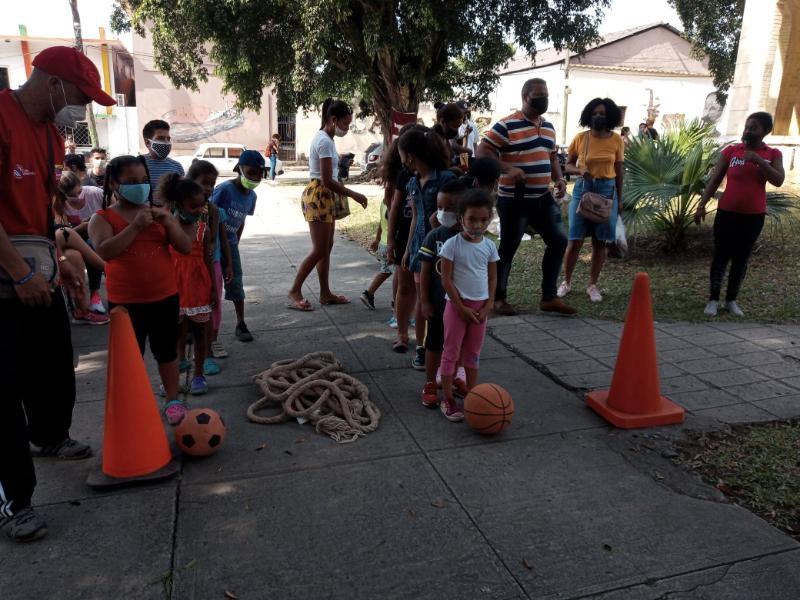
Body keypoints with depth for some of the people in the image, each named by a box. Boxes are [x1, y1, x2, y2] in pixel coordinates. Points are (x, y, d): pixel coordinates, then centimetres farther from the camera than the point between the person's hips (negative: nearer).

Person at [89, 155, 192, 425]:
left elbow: (186, 248, -1)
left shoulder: (159, 213, 5)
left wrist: (168, 222, -17)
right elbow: (105, 251, -22)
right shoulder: (102, 218, -5)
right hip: (126, 301, -3)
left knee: (166, 351, 14)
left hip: (165, 296, 3)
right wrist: (136, 226, -28)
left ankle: (173, 400, 27)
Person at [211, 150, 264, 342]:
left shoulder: (252, 196, 2)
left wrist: (235, 244, 12)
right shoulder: (224, 189, -19)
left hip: (230, 243, 5)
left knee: (236, 283, 4)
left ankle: (241, 324, 13)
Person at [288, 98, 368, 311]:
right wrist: (353, 194, -15)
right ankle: (295, 291, 6)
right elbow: (327, 180, -21)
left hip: (326, 197, 10)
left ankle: (325, 293, 19)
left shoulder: (325, 138, 13)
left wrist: (341, 197, 14)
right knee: (319, 250, -5)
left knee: (327, 248, 12)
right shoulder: (325, 142, -17)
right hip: (319, 197, -10)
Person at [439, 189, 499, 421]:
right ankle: (447, 399, 12)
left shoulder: (489, 246, 1)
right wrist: (462, 307, -14)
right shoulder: (452, 244, -13)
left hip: (480, 307, 4)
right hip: (457, 305, -4)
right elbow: (446, 280, -12)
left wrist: (488, 306, -3)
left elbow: (492, 278, 7)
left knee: (473, 353, 14)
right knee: (451, 352, 4)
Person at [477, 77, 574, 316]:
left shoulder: (548, 126, 14)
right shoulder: (506, 125, -11)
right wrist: (508, 168, -26)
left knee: (558, 240, 5)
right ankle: (498, 298, 18)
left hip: (543, 198, 8)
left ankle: (549, 297, 15)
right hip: (514, 200, -7)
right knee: (508, 249, 2)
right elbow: (482, 152, -13)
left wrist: (559, 178, 6)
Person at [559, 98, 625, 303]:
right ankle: (566, 282, 14)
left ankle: (593, 285, 18)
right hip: (583, 189, -1)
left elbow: (619, 171, 7)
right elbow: (568, 165, 6)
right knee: (575, 240, -2)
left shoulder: (617, 140, 1)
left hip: (607, 190, 1)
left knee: (600, 241, 6)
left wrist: (620, 199, 6)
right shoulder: (580, 138, -2)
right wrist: (580, 171, -16)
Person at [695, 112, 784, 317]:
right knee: (721, 256, 2)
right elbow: (714, 179, 0)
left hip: (754, 216, 1)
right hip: (727, 213, -1)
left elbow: (778, 181, -11)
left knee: (741, 259, 8)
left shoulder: (773, 154, 2)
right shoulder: (730, 151, -1)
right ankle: (713, 299, 11)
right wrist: (702, 205, -5)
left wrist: (758, 160, -20)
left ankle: (731, 300, 18)